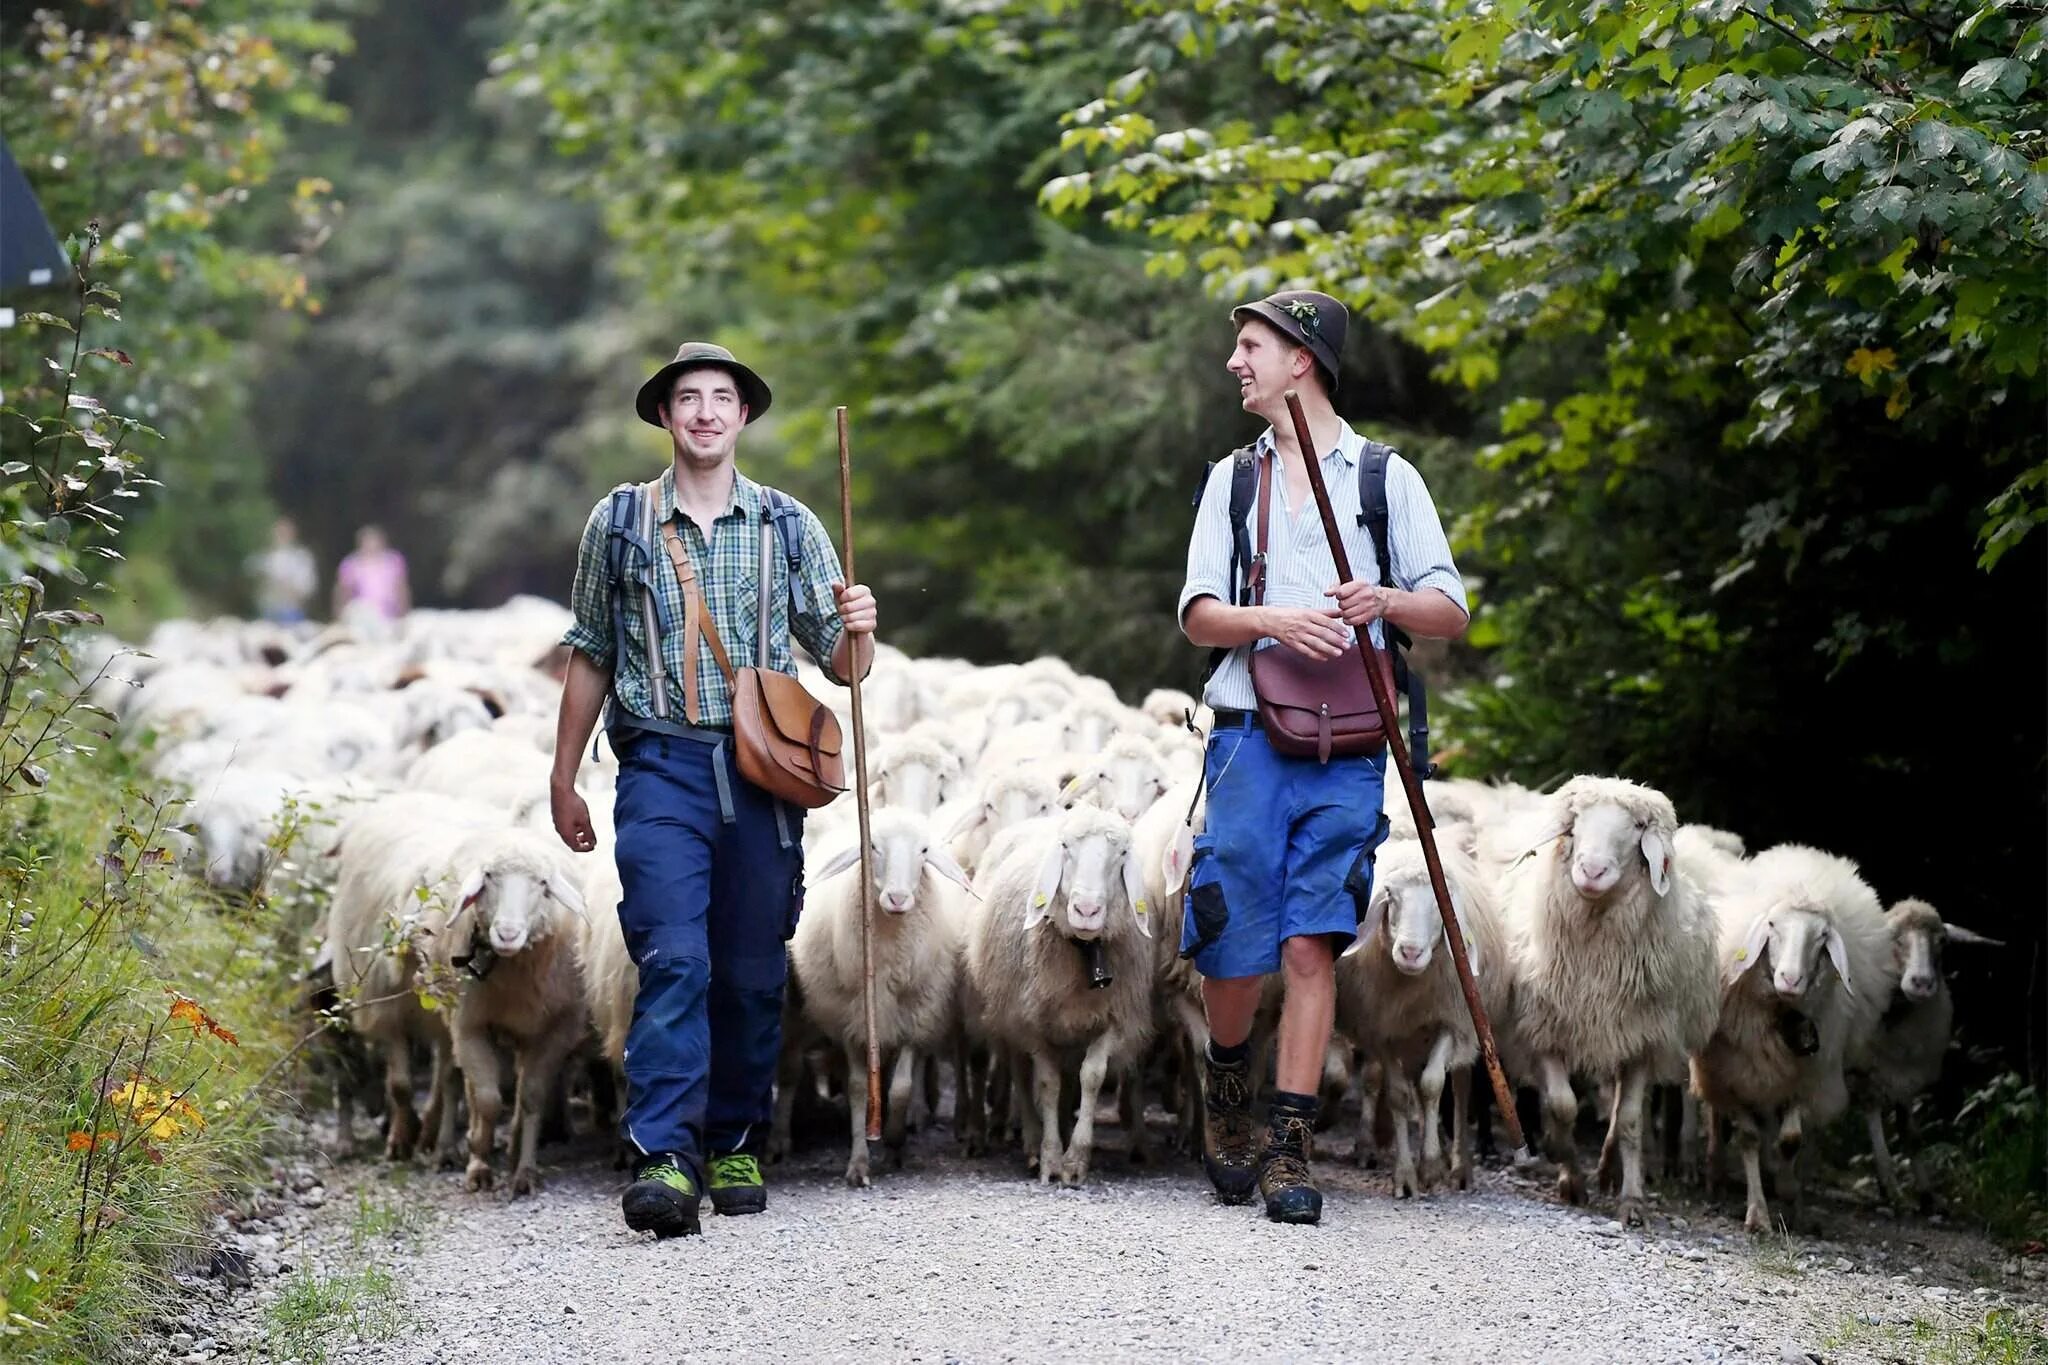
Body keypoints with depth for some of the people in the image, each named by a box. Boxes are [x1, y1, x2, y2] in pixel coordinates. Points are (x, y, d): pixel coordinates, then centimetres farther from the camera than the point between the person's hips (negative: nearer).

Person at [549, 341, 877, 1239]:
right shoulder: (618, 524, 8)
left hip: (764, 770, 2)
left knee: (752, 973, 4)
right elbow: (590, 660, 15)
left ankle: (737, 1146, 18)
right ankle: (664, 1160, -20)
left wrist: (856, 629, -12)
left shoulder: (788, 526, 9)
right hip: (661, 766, -1)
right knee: (673, 961, -15)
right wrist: (563, 779, 13)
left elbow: (841, 665, 11)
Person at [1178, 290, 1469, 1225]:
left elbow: (1451, 613, 6)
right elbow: (1198, 616, 6)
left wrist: (1387, 602, -16)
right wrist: (1273, 621, -15)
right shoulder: (1233, 480, 15)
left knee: (1311, 942, -7)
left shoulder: (1386, 477, 9)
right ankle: (1228, 1094, 25)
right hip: (1252, 736, 1)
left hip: (1347, 746, -1)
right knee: (1235, 949, -3)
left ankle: (1288, 1147, -4)